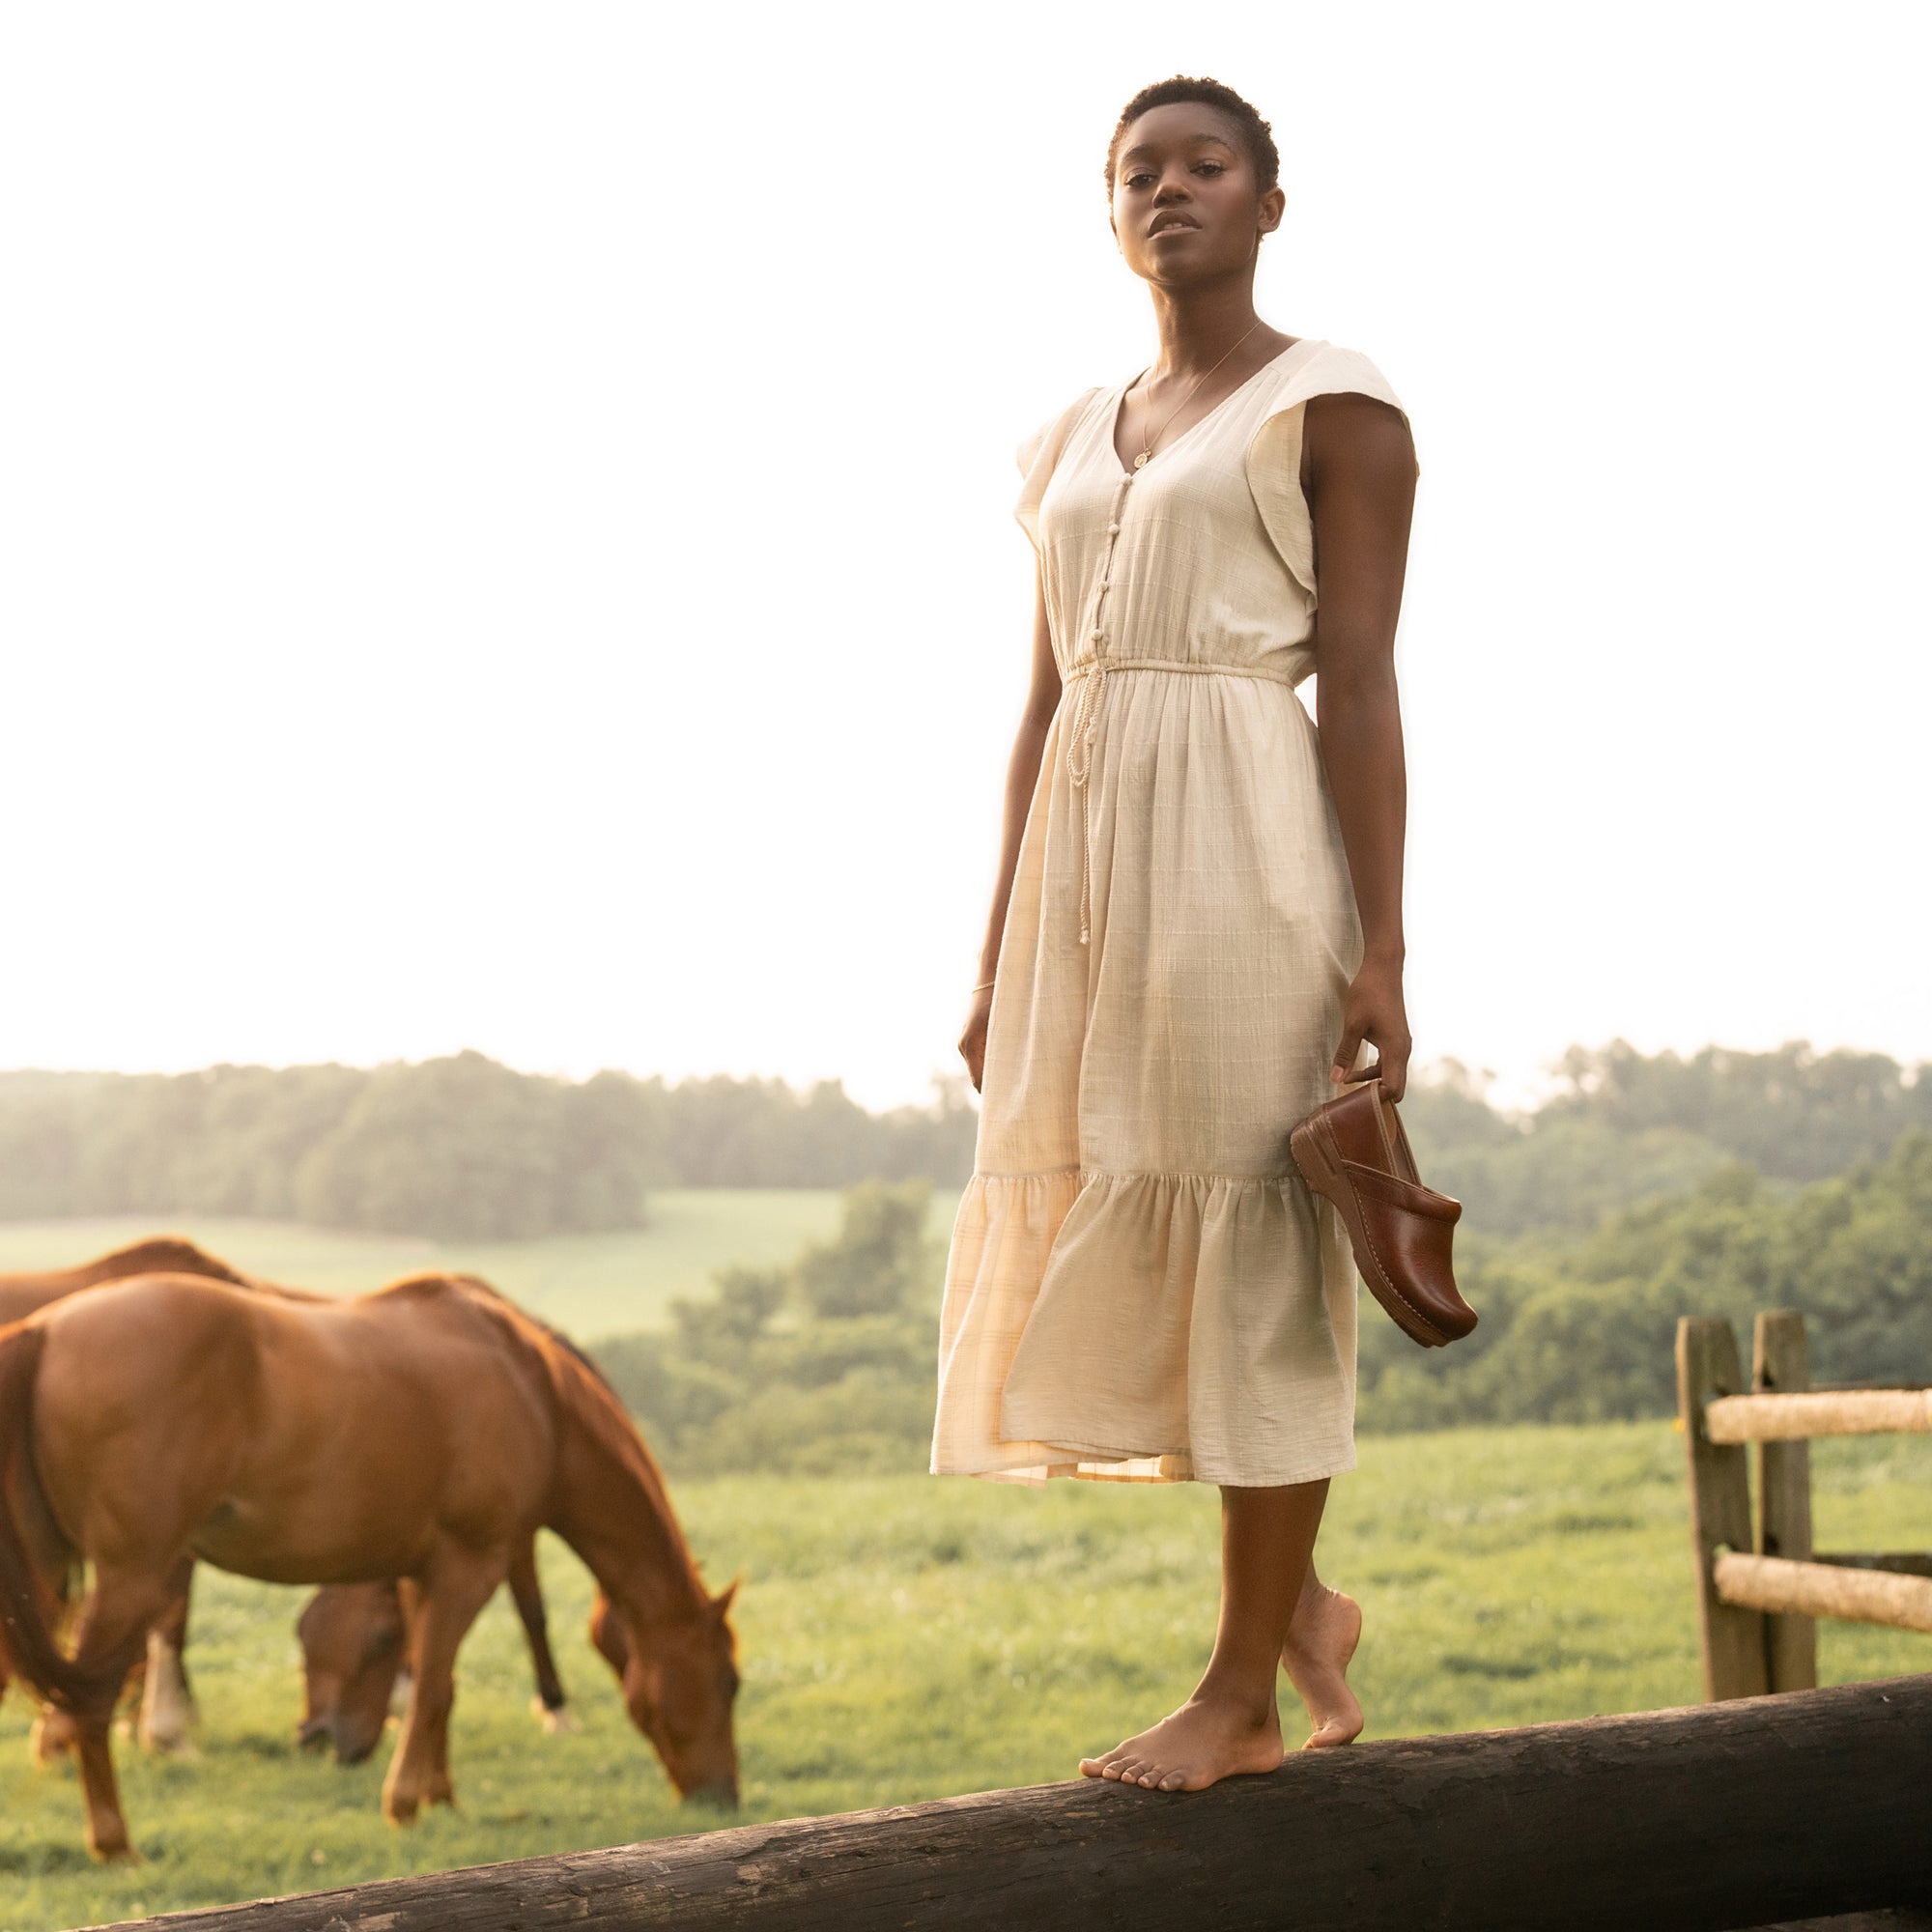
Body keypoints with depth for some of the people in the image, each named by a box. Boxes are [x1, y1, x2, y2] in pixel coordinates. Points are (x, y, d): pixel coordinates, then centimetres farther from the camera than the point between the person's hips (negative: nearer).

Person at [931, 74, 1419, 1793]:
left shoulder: (1334, 408, -1)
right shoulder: (1077, 448, 19)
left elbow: (1361, 685, -8)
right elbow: (1043, 714, 17)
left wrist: (1377, 947, -15)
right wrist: (1000, 962, 13)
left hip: (1255, 843, -7)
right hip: (1087, 855, 7)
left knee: (1249, 1243, -4)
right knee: (1102, 1254, 5)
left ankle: (1243, 1695, 4)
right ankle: (1301, 1601, 22)